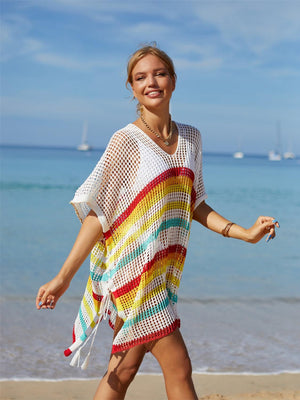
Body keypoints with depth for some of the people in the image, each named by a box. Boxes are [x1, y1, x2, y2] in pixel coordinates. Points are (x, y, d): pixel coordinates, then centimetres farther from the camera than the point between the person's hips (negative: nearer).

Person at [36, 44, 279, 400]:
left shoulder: (190, 138, 9)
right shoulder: (126, 140, -9)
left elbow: (195, 205, 16)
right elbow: (98, 214, -9)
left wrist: (245, 233, 6)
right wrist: (63, 277, -12)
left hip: (163, 270, 6)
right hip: (132, 267, -6)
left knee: (124, 368, 10)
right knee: (178, 367, -3)